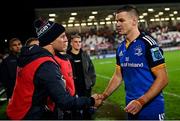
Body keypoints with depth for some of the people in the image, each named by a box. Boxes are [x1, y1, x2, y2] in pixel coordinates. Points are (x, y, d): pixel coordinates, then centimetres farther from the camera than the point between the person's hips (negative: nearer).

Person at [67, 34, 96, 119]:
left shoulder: (85, 55, 7)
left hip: (86, 87, 4)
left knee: (87, 110, 14)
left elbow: (91, 69, 13)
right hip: (73, 88, -4)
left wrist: (92, 82, 5)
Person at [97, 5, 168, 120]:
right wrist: (103, 96, 5)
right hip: (131, 108, 7)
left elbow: (163, 79, -16)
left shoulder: (148, 43, -14)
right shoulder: (121, 48, 6)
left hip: (151, 108, -6)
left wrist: (141, 101, -23)